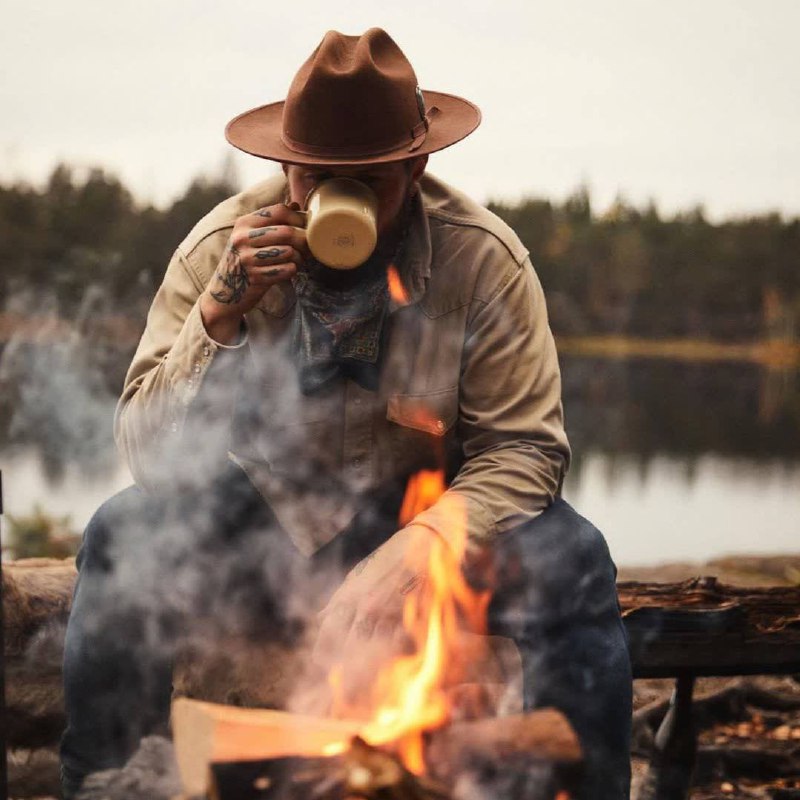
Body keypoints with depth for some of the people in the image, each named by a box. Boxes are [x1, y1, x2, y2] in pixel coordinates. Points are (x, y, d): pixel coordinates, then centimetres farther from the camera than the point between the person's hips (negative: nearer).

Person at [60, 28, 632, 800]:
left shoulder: (484, 259, -16)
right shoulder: (218, 249, -13)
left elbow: (523, 449, -18)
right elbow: (146, 449, -15)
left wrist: (408, 555, -35)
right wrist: (218, 314, -31)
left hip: (425, 519, -1)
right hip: (263, 517, 1)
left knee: (573, 558, -27)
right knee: (120, 535, -25)